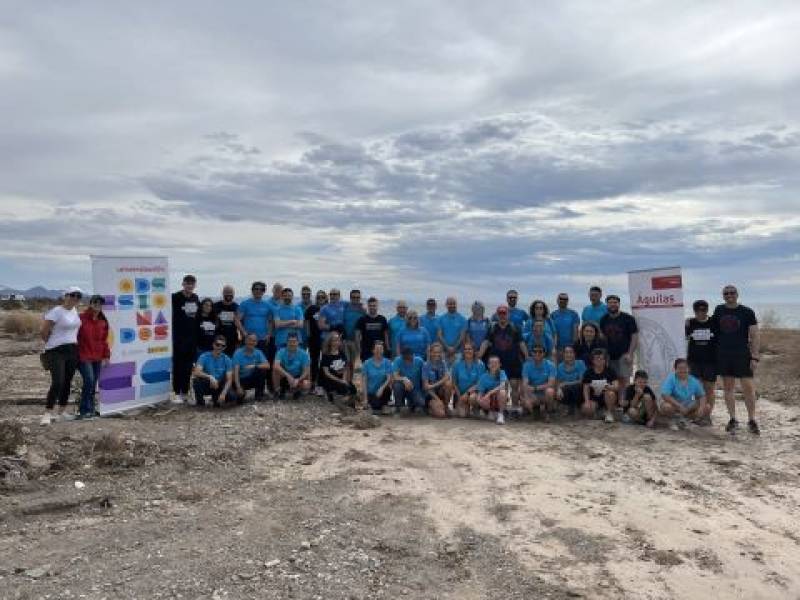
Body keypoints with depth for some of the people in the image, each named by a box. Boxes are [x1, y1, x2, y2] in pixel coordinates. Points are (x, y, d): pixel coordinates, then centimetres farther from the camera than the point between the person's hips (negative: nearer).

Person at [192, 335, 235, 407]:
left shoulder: (227, 359, -8)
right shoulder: (204, 356, -13)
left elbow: (229, 379, -13)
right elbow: (197, 372, -28)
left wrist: (223, 393, -29)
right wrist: (210, 377, -44)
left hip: (220, 386, 2)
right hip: (206, 385, -2)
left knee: (232, 396, -26)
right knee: (197, 381, -35)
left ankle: (216, 397, 8)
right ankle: (199, 400, -4)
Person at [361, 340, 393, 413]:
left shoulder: (387, 362, -5)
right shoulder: (367, 363, -6)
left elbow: (389, 378, -12)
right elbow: (364, 381, -8)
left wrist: (381, 388, -30)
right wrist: (365, 398, -13)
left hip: (382, 391, 1)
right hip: (371, 392, -1)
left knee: (387, 388, -32)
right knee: (376, 407, -26)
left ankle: (384, 404, -3)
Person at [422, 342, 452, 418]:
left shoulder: (443, 363, 0)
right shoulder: (426, 365, -9)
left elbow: (447, 377, -18)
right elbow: (426, 385, -13)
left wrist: (434, 385, -29)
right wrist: (437, 399, -21)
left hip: (441, 391, 3)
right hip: (431, 393, -3)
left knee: (448, 383, -29)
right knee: (440, 413, -27)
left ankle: (446, 406, -8)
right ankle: (431, 406, 8)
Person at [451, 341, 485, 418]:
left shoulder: (479, 364, -8)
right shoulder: (458, 364, -2)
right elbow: (454, 382, 3)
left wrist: (467, 392, -18)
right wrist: (459, 396, -8)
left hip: (474, 391, -1)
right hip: (460, 392, 1)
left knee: (472, 397, -36)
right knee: (462, 414, -18)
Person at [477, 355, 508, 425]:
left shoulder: (502, 373, -13)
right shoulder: (484, 376, -7)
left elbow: (503, 385, -32)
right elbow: (481, 391, -8)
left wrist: (490, 393, -40)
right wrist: (479, 398, -31)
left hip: (500, 400, -2)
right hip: (490, 400, 2)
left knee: (502, 391, -35)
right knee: (481, 401, -32)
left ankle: (501, 414, -15)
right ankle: (492, 411, 3)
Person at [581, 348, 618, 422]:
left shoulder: (610, 371, -9)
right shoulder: (588, 372, -4)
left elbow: (616, 386, -17)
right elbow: (586, 389, -2)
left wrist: (610, 387, -40)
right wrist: (587, 402, -17)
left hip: (606, 397, -2)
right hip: (594, 399, 2)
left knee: (610, 393, -36)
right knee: (587, 410, -25)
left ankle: (609, 413, -10)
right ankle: (599, 411, 13)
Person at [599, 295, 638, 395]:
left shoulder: (628, 318, -5)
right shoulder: (604, 319, 7)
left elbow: (635, 337, -7)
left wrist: (629, 354, -14)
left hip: (624, 355, -4)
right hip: (610, 355, 4)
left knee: (624, 379, -7)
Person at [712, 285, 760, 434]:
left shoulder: (747, 312, -1)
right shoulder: (718, 310, 8)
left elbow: (755, 336, -3)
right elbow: (713, 329, 19)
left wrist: (755, 357, -10)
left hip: (742, 355, -3)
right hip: (723, 355, 3)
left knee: (748, 388, -5)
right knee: (727, 388, 7)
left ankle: (752, 421, 8)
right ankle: (733, 420, 17)